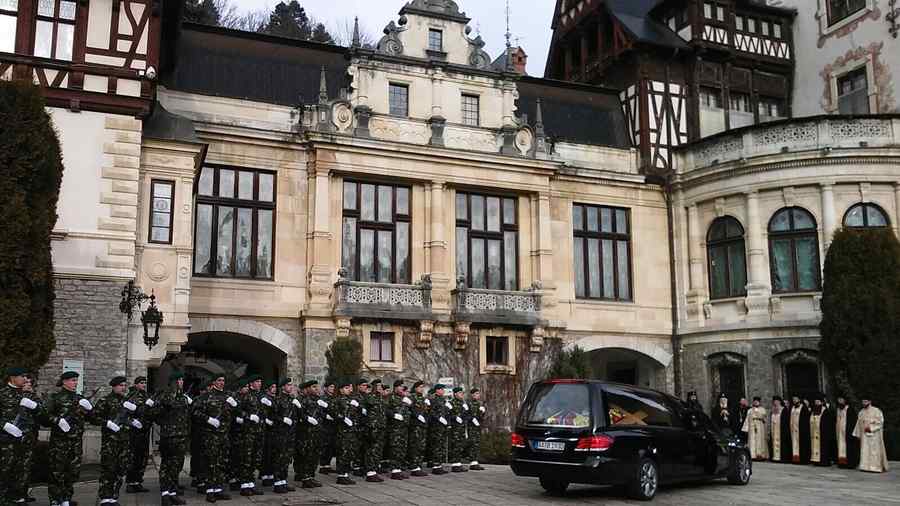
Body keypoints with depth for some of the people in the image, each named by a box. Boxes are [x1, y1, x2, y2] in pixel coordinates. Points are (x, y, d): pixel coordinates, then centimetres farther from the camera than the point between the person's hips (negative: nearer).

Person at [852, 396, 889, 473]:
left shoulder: (876, 411, -5)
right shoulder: (861, 412, 11)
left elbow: (880, 422, -10)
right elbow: (859, 424, 15)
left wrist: (871, 428, -18)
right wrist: (858, 434, 11)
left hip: (874, 434, -5)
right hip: (864, 435, 5)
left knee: (875, 451, -3)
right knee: (865, 451, 0)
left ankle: (876, 467, 3)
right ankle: (866, 466, 1)